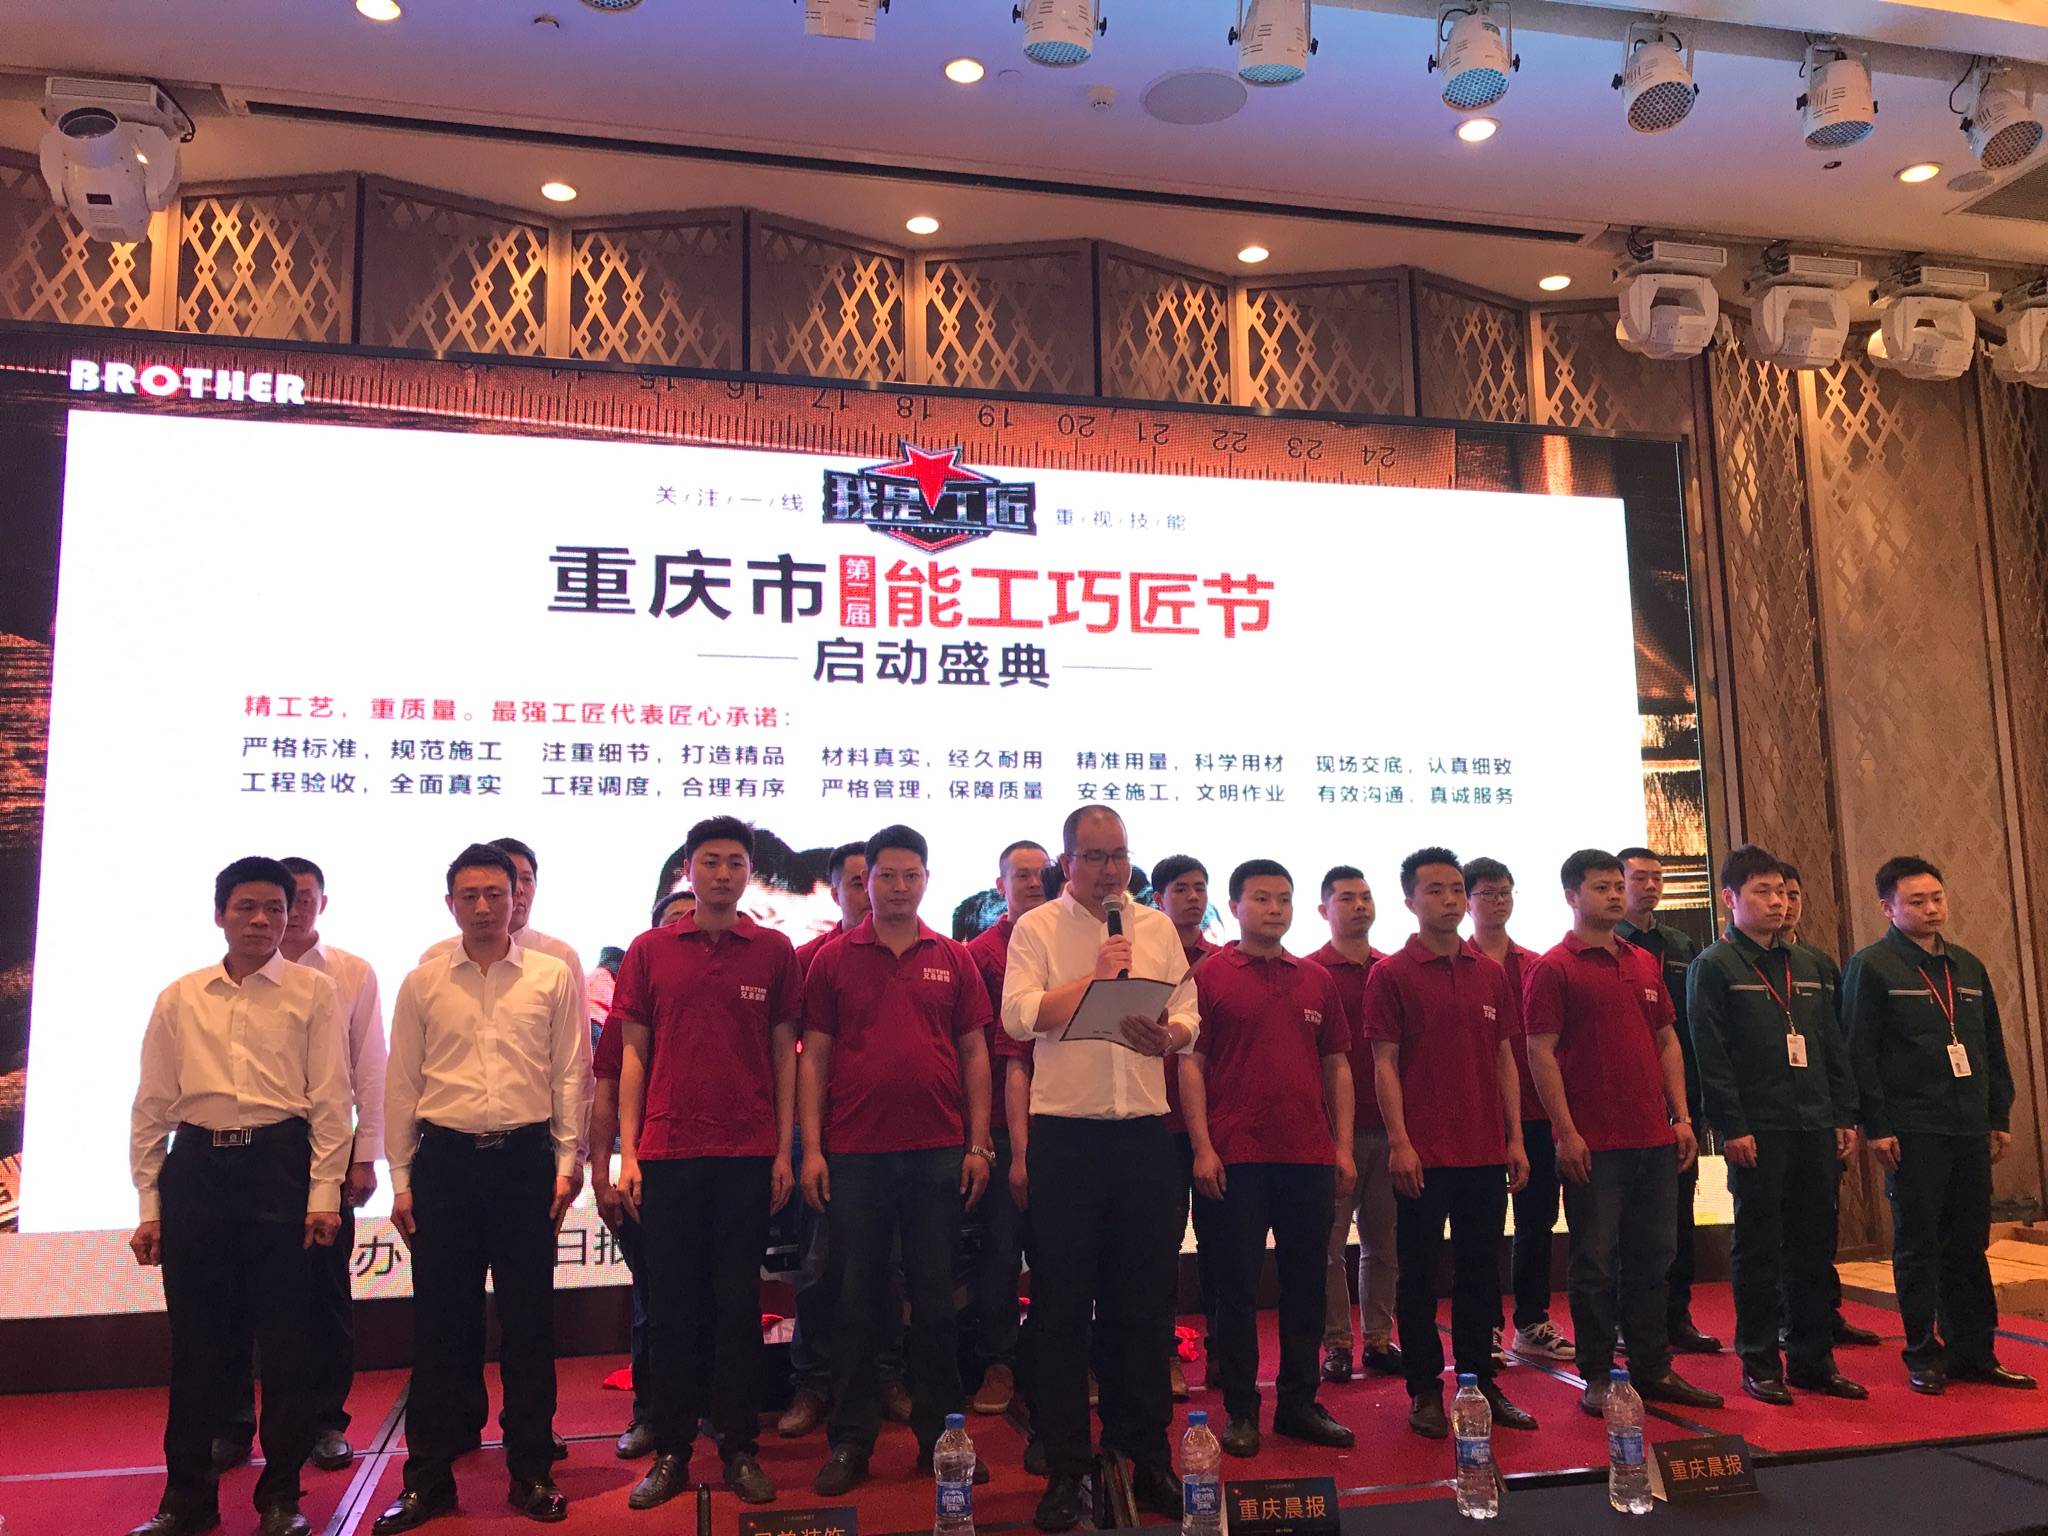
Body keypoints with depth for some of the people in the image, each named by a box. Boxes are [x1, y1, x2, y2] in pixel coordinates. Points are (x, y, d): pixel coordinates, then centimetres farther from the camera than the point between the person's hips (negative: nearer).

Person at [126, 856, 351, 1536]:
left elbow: (330, 1098, -1)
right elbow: (151, 1105, 10)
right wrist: (148, 1206, 7)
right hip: (195, 1167, 2)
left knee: (287, 1336, 3)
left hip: (280, 1164, -2)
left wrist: (324, 1192, -7)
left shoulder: (313, 992, 2)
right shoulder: (179, 999, 10)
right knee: (196, 1337, 9)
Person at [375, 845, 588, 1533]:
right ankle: (428, 1477, 20)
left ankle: (531, 1471, 19)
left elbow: (570, 1074, 3)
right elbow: (401, 1085, 7)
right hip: (445, 1158, 1)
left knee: (529, 1319, 6)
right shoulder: (422, 984, 6)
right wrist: (401, 1179, 4)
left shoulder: (553, 977, 3)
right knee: (440, 1321, 7)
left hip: (527, 1155, -1)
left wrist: (566, 1162, -2)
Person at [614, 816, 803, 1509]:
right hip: (667, 1153, 1)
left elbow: (783, 1055, 6)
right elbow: (633, 1054, 7)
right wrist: (628, 1152, 1)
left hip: (748, 1155, 0)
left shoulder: (774, 951, 3)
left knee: (738, 1302, 6)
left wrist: (784, 1151, 1)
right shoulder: (650, 951, 5)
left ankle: (740, 1448, 18)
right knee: (670, 1303, 7)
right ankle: (670, 1451, 19)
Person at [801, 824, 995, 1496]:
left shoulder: (954, 960, 7)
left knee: (935, 1299, 8)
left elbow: (975, 1054, 7)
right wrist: (811, 1148, -3)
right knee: (857, 1299, 7)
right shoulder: (833, 959, 5)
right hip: (855, 1154, -1)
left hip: (938, 1152, 1)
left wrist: (979, 1144, 1)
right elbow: (814, 1057, 4)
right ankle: (850, 1440, 17)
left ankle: (939, 1434, 20)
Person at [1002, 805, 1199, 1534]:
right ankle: (1064, 1469, 17)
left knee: (1145, 1302, 10)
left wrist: (1168, 1035, -14)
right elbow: (1018, 1016, -12)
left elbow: (1188, 1016, 7)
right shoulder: (1036, 928, 2)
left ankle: (1146, 1459, 24)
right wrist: (1096, 975, -13)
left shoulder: (1158, 928, 12)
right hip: (1065, 1129, -3)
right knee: (1062, 1304, 5)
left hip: (1144, 1127, 3)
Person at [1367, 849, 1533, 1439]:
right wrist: (1399, 1141, -13)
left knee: (1480, 1272, 12)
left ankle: (1481, 1382, 24)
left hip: (1486, 1151, 4)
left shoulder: (1490, 974, 10)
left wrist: (1515, 1139, 7)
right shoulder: (1391, 974, -3)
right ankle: (1425, 1390, 15)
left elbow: (1504, 1059, 12)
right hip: (1424, 1154, -4)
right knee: (1420, 1274, 4)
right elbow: (1385, 1063, -6)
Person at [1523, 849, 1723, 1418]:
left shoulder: (1645, 964, 15)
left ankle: (1653, 1368, 24)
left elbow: (1667, 1041, 18)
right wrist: (1566, 1131, -14)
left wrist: (1682, 1116, 10)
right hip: (1593, 1144, -6)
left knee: (1652, 1259, 13)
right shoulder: (1552, 968, -6)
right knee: (1595, 1263, 2)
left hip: (1655, 1139, 6)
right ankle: (1597, 1377, 12)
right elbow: (1541, 1053, -10)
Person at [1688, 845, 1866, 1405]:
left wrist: (1844, 1115, 10)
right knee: (1758, 1249, 1)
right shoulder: (1713, 966, -4)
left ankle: (1812, 1358, 21)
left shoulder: (1804, 964, 15)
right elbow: (1710, 1054, -10)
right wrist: (1732, 1126, -15)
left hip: (1815, 1128, 6)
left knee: (1814, 1246, 10)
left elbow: (1832, 1045, 17)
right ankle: (1760, 1364, 10)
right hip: (1758, 1131, -6)